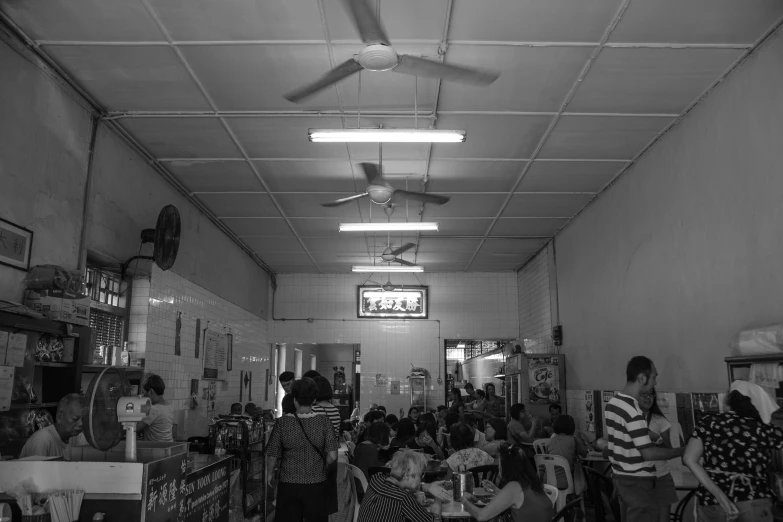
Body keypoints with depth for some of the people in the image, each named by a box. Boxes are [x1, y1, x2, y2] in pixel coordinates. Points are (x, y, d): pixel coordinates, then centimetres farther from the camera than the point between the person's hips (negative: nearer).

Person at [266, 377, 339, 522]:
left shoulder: (283, 422, -9)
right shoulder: (324, 421, -9)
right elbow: (332, 456, -10)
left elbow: (273, 456, -3)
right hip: (317, 484, 0)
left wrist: (270, 473, 16)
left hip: (289, 485, 0)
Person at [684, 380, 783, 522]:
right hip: (754, 501, -2)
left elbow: (689, 459, -5)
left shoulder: (709, 422, 4)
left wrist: (718, 494, -8)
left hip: (711, 502, 2)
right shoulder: (766, 430, 4)